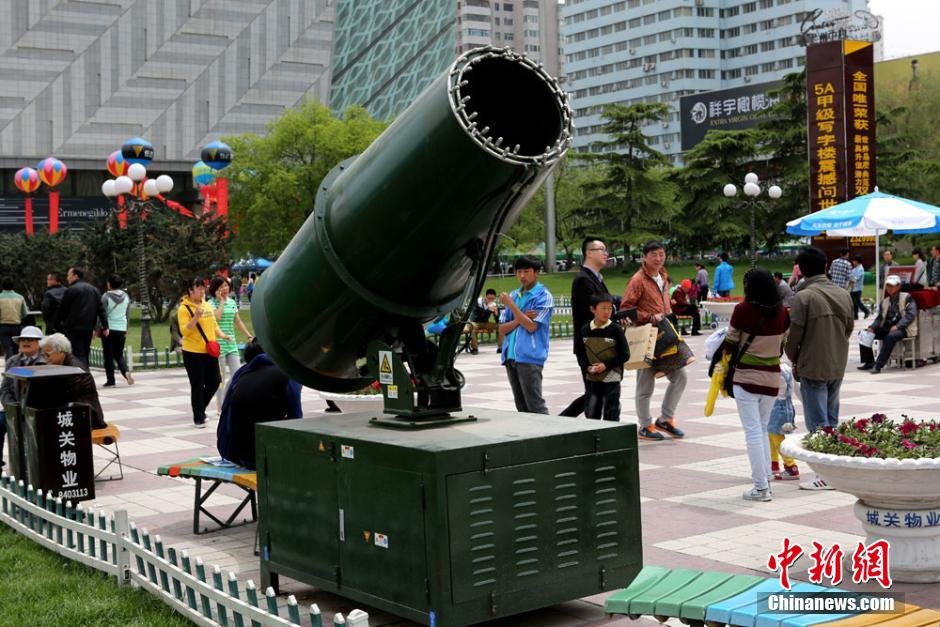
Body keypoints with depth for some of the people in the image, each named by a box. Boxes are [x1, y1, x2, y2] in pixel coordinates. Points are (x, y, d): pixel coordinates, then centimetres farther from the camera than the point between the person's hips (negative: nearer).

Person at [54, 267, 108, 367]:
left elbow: (62, 309, -4)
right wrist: (105, 326, 9)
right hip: (88, 328, 7)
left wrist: (56, 324, 8)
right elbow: (101, 309, 10)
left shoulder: (71, 290, -8)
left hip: (74, 329, -7)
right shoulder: (94, 290, 13)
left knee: (78, 355, -9)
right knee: (85, 354, 15)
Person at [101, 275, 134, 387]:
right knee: (119, 354, 13)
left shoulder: (106, 296, -8)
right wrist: (126, 330, 19)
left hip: (109, 329, -4)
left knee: (108, 356, 4)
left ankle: (110, 381, 5)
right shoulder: (126, 296, 6)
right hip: (121, 329, 4)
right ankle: (126, 372, -12)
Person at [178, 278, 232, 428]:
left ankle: (201, 408, 31)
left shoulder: (207, 305, 11)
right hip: (193, 353, -6)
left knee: (214, 381, 10)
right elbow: (184, 331, -17)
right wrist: (196, 317, -29)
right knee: (197, 386, 0)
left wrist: (222, 335, 3)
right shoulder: (184, 308, -9)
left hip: (209, 351, 6)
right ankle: (198, 418, 10)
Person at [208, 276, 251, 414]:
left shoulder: (232, 302, 12)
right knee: (221, 377, 0)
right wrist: (221, 301, -13)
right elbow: (216, 317, -24)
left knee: (237, 374, 2)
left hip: (231, 343, 6)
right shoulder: (212, 302, -5)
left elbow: (238, 321, 19)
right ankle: (220, 407, 9)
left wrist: (249, 335, 15)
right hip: (218, 344, -6)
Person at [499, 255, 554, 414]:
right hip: (511, 356, 7)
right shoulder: (513, 295, 15)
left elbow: (531, 326, -12)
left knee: (536, 406, -9)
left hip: (530, 357, -6)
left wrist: (511, 305, -13)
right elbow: (502, 329, 11)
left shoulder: (543, 296, -3)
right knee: (521, 407, 10)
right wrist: (520, 318, -6)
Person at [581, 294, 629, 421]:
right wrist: (587, 367, -8)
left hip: (611, 378, -3)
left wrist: (606, 365, -16)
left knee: (611, 414, 3)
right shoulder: (585, 330, 0)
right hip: (592, 379, 3)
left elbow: (625, 355, -7)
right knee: (591, 412, 9)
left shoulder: (615, 329, -9)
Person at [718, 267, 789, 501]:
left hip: (746, 377, -4)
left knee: (753, 431, -1)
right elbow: (783, 345, 8)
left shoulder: (743, 310, -13)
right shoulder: (782, 312, -1)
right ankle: (766, 479, 18)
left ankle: (761, 487, -1)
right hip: (772, 378, 4)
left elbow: (730, 344, -5)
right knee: (763, 429, 18)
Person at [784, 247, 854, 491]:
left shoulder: (803, 297, -15)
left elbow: (794, 335, -12)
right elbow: (849, 328, 10)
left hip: (812, 368, -6)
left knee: (818, 423, 0)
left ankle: (825, 476, 1)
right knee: (832, 420, 16)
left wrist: (794, 360, 5)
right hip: (838, 367, 6)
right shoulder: (843, 295, 3)